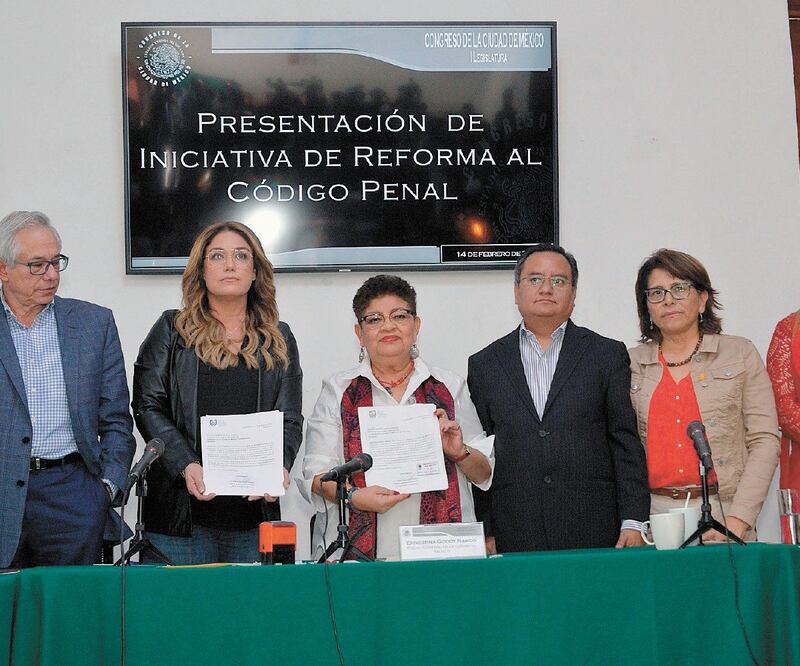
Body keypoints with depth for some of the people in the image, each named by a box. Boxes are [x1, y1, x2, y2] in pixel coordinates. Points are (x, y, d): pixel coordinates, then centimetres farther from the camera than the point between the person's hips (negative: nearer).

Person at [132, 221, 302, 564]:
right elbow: (148, 408, 1)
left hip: (255, 508, 2)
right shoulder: (171, 330, 8)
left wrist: (277, 467, -12)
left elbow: (290, 420, 9)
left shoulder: (279, 340, 14)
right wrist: (186, 466, -14)